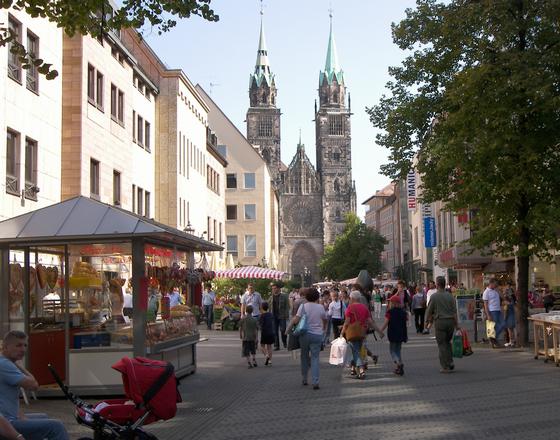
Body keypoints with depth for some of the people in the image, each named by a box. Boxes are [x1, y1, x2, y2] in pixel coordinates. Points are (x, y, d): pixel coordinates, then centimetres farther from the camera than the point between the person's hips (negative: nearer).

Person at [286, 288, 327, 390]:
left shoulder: (303, 306, -6)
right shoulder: (320, 307, 1)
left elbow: (296, 319, -14)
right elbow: (325, 320, 16)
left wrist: (288, 328, 1)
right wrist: (323, 329, 36)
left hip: (305, 334, 0)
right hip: (317, 335, 0)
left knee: (304, 356, 17)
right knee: (315, 358, 2)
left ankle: (304, 379, 25)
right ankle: (315, 381, -10)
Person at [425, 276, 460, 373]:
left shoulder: (434, 296, -7)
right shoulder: (450, 296, 5)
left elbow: (429, 311, -2)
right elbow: (455, 311, 4)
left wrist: (429, 322, 13)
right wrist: (457, 325, 7)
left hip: (440, 321, -4)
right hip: (451, 321, 4)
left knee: (442, 344, 2)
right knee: (447, 342, 19)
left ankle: (445, 367, 0)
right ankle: (450, 362, 10)